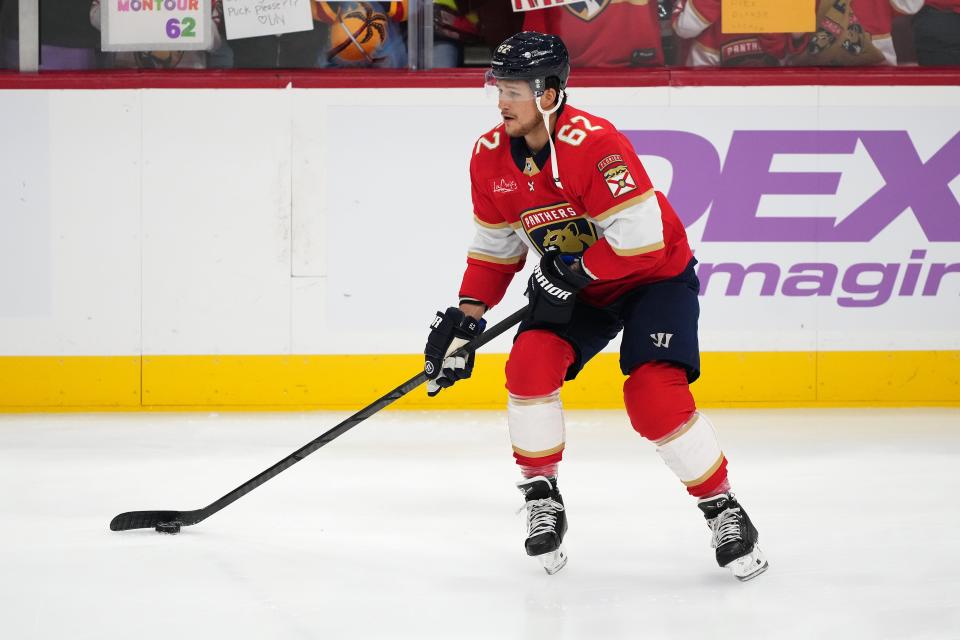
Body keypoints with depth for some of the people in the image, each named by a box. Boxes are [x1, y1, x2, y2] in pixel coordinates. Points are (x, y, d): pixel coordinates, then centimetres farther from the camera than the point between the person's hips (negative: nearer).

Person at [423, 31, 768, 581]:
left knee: (655, 395, -21)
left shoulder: (593, 144, -30)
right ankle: (542, 496, -1)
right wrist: (466, 317, -4)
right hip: (574, 286, 6)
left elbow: (642, 240, -31)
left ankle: (722, 509, -4)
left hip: (656, 275, -6)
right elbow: (495, 247, 6)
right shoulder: (491, 158, -7)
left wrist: (575, 271, -24)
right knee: (531, 362, -18)